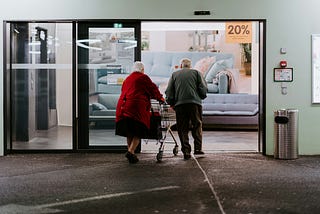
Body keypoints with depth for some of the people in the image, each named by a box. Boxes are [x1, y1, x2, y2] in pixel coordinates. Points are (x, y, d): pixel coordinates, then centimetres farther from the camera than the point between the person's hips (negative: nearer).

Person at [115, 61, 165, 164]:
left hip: (123, 107, 7)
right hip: (137, 107, -7)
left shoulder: (127, 79, 25)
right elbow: (153, 89, 9)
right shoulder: (143, 77, 5)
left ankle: (131, 153, 15)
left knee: (129, 132, 13)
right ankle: (131, 151, -20)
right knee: (138, 132, -5)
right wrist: (160, 98, 25)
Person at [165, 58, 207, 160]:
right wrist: (202, 97, 21)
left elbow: (169, 91, 9)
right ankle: (198, 148, 3)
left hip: (179, 104, 1)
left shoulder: (174, 74, 17)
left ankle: (186, 151, 0)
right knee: (197, 125, 11)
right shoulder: (196, 72, 13)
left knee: (183, 129, 5)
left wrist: (171, 103, 15)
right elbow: (203, 89, 4)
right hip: (195, 102, -1)